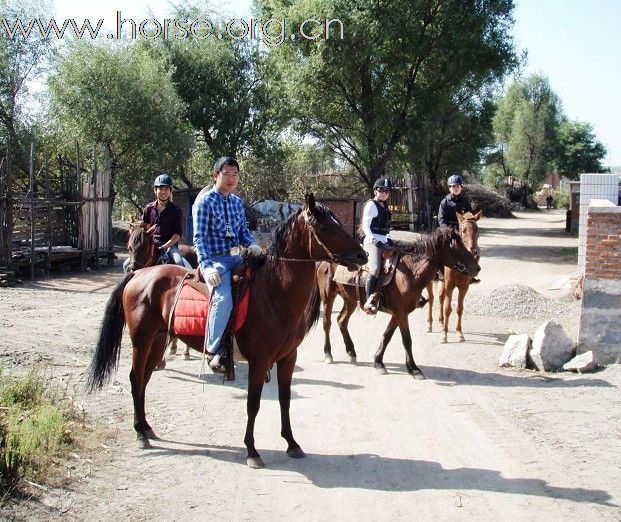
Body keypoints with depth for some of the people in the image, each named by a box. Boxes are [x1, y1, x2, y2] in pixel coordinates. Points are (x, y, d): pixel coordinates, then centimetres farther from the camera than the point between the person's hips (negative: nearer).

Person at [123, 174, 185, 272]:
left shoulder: (176, 210, -2)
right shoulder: (149, 208, 7)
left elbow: (178, 233, -7)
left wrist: (165, 246, -19)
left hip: (169, 244, -3)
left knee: (179, 263, -32)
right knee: (127, 265, -8)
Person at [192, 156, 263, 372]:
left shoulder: (237, 202, 15)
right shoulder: (205, 201, -4)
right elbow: (199, 237, -10)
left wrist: (252, 245, -4)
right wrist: (207, 266, -22)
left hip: (236, 257, 7)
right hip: (215, 259, -7)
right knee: (224, 298, -30)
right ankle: (213, 351, -20)